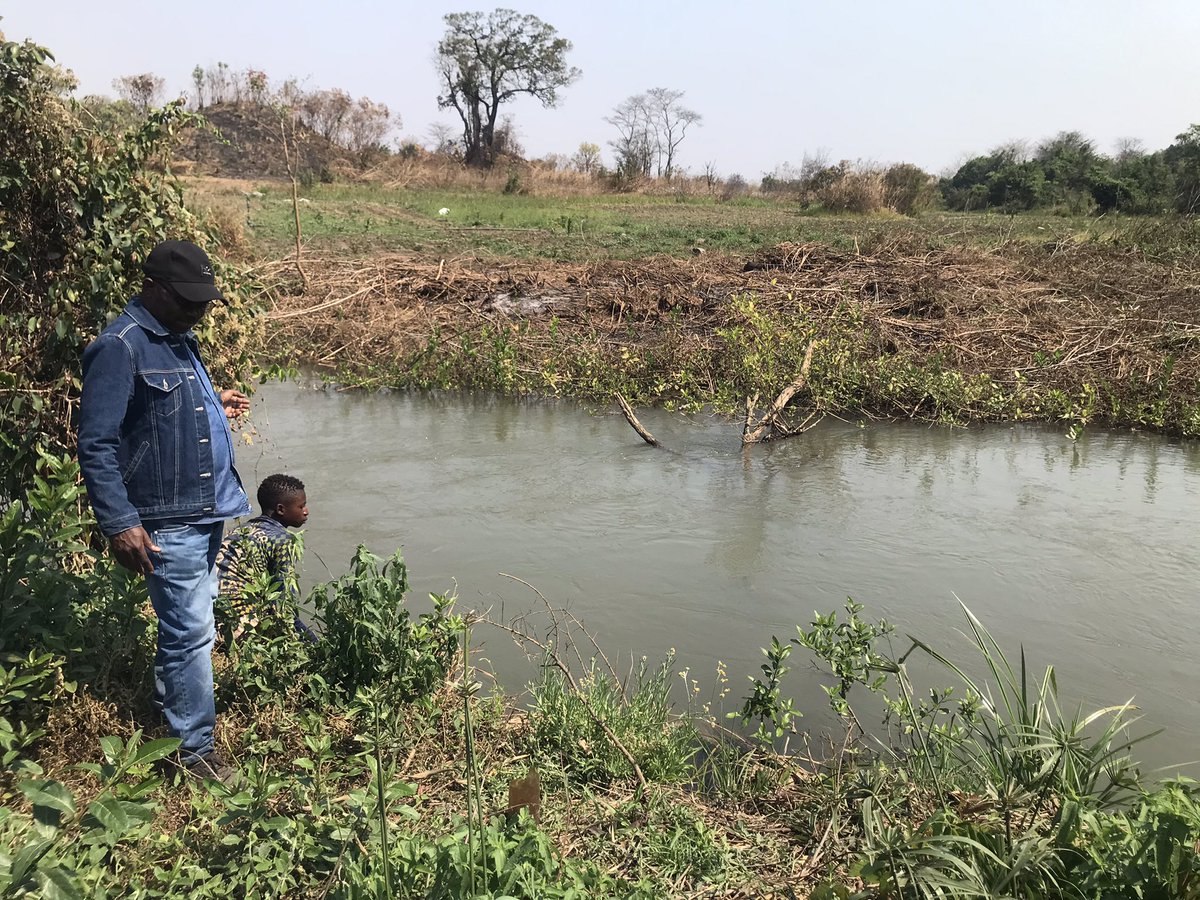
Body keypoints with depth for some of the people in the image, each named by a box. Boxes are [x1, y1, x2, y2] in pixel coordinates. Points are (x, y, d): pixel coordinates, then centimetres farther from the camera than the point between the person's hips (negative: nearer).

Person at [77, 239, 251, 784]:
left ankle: (168, 713, 38)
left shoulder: (177, 337, 12)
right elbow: (97, 446, -19)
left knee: (187, 626, 20)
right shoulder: (119, 349, -17)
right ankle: (194, 748, 12)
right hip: (168, 523, -9)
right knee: (191, 633, -2)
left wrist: (215, 406, 12)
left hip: (206, 512, 9)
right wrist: (119, 524, -21)